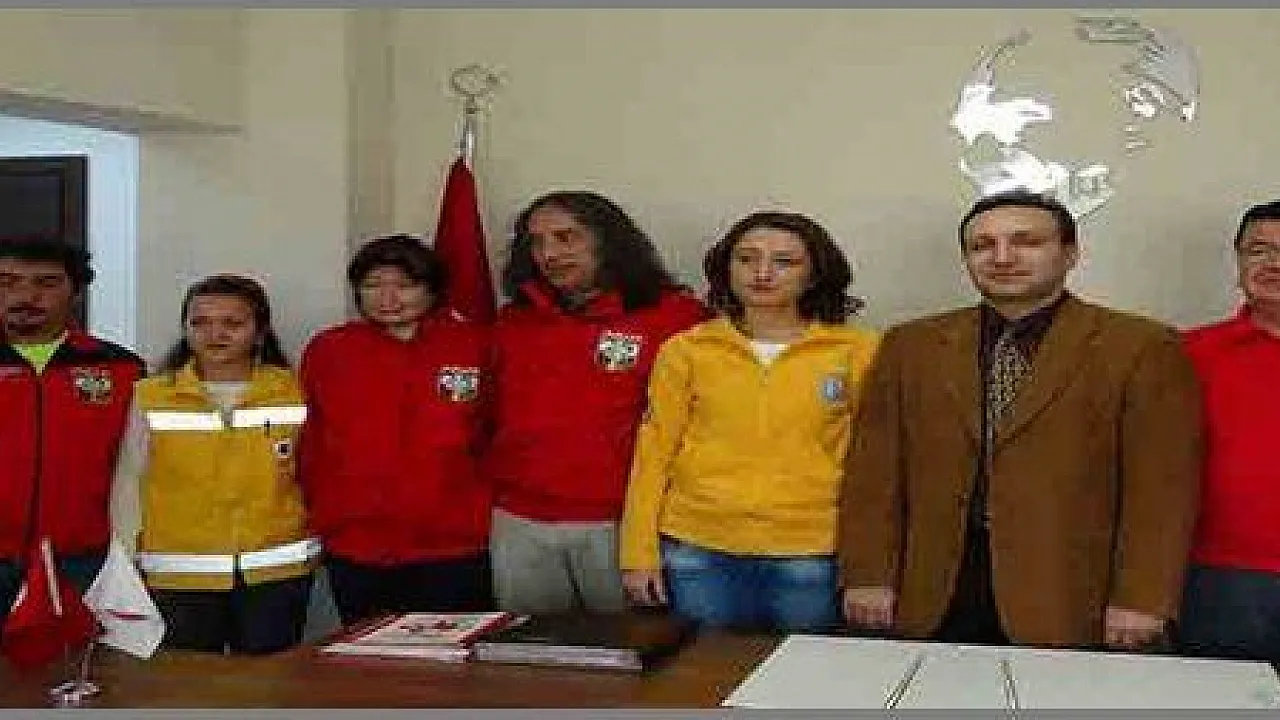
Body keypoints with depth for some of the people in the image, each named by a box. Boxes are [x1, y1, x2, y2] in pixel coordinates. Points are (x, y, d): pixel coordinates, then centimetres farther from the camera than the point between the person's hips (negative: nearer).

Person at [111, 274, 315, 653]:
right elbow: (130, 483, 5)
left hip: (277, 574, 0)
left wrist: (314, 543, 3)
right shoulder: (151, 396, 0)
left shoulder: (294, 390, 0)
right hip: (179, 579, 0)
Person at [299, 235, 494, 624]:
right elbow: (311, 447, 10)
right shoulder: (327, 351, 4)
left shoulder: (473, 347, 0)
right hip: (355, 552, 2)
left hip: (453, 551, -1)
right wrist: (319, 517, 8)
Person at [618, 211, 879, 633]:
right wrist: (640, 552, 2)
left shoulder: (855, 350, 0)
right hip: (698, 551, 1)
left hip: (809, 554, -1)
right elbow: (655, 451, 6)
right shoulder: (686, 349, 3)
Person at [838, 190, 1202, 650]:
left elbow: (1160, 487, -4)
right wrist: (868, 577, 0)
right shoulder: (909, 346, 9)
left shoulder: (1140, 348, -1)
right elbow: (876, 474, 7)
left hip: (1066, 601, -2)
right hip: (932, 598, 3)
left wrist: (1139, 601, -10)